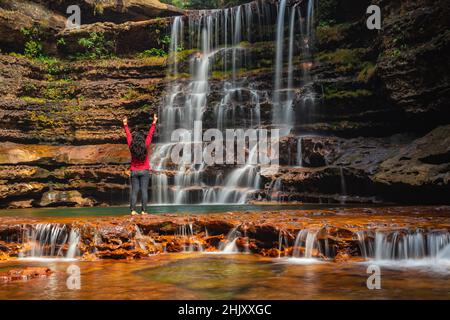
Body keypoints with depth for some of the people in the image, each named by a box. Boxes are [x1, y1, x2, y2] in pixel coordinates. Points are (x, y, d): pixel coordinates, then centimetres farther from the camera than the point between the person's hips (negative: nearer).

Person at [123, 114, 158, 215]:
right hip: (144, 171, -2)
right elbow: (150, 134, -3)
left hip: (134, 171, 2)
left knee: (134, 190, 3)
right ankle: (144, 210, -5)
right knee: (144, 191, -2)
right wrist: (154, 123, 3)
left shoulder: (131, 146, -3)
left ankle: (133, 210, -4)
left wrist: (125, 125, 22)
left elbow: (128, 135, 9)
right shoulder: (145, 146, -8)